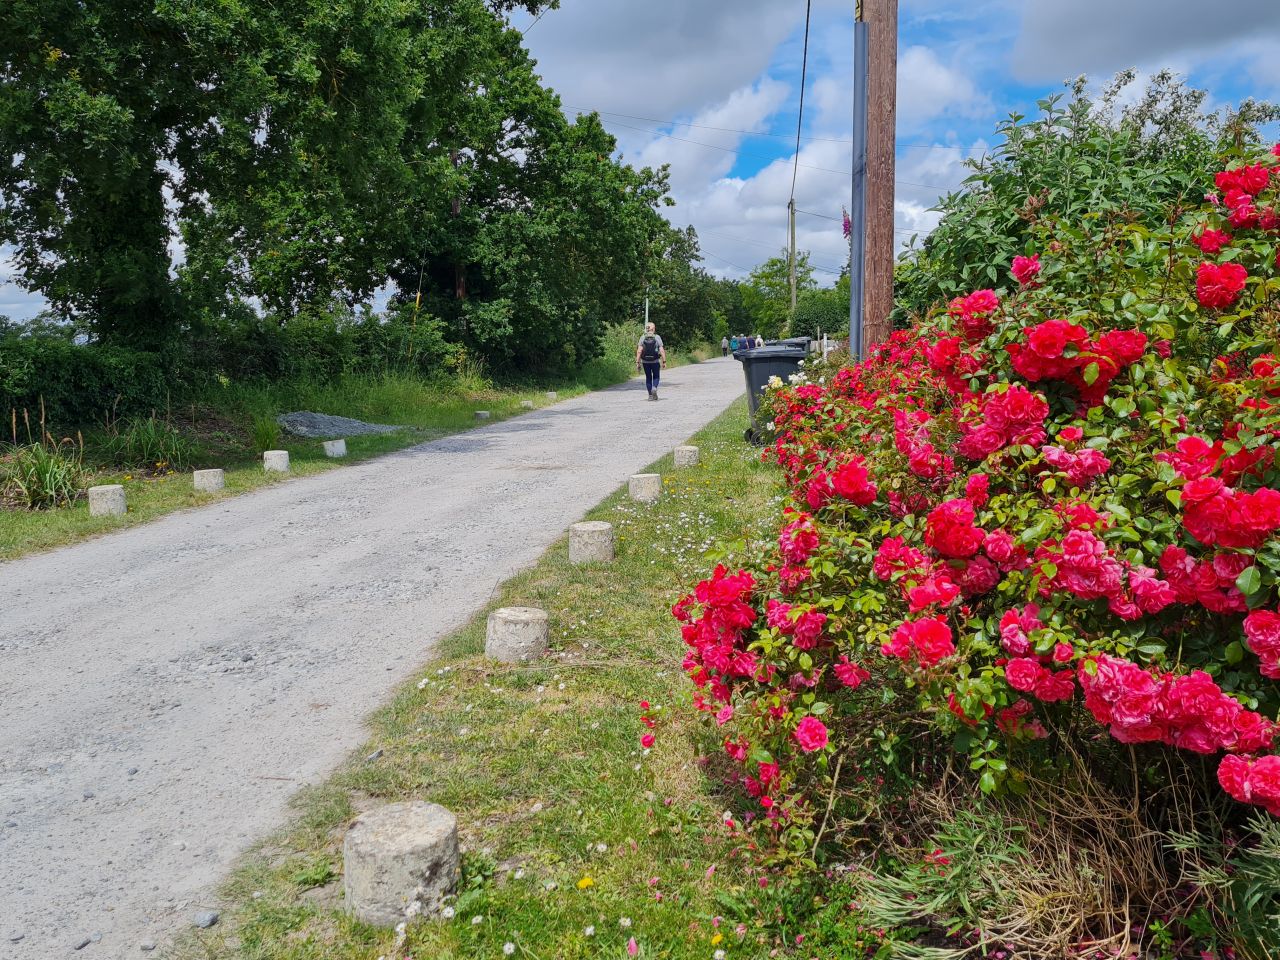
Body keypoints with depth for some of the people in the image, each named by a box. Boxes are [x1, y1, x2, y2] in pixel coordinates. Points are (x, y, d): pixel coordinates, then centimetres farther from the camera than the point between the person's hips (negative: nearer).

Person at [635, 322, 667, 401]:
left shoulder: (642, 338, -2)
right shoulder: (657, 337, -5)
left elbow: (639, 351, -8)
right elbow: (661, 350, -9)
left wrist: (637, 362, -5)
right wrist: (664, 361, -4)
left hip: (645, 361, 1)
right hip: (655, 361, -1)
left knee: (648, 377, 14)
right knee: (656, 376, 16)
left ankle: (650, 395, 13)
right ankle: (654, 388, -11)